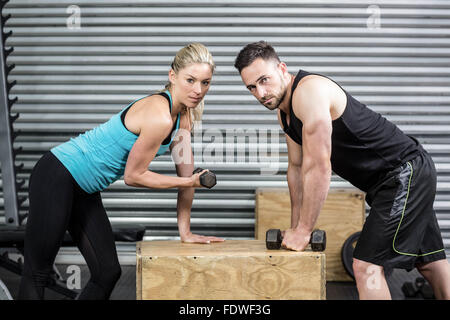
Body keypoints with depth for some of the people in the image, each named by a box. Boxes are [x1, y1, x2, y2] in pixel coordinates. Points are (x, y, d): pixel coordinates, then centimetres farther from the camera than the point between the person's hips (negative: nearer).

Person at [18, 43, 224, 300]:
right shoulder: (159, 118, -26)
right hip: (58, 176, -9)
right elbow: (133, 176, -18)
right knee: (37, 273, -1)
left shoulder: (184, 116, 2)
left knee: (108, 272, 10)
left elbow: (187, 173, 6)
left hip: (85, 189, 10)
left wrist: (186, 232, 6)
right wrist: (187, 182, -9)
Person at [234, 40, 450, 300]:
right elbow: (297, 167, 15)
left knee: (367, 266, -16)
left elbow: (318, 166, -27)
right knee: (429, 261, 21)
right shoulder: (284, 111, 7)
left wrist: (303, 230, -19)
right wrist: (295, 229, 13)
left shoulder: (309, 90, -24)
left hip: (406, 172, -10)